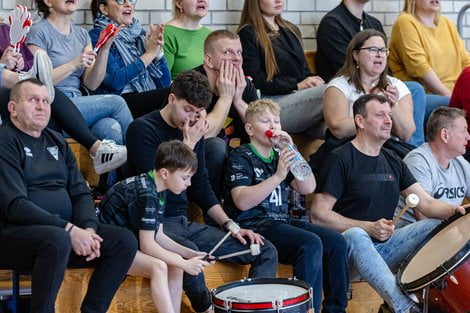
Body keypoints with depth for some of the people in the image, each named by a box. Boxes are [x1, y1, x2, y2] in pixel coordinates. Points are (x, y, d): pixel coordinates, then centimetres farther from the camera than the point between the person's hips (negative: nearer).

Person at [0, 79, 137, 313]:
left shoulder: (56, 141, 16)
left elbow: (81, 193, 13)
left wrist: (88, 228, -8)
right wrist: (69, 229, -23)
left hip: (64, 232, 8)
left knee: (124, 241, -9)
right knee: (58, 240, -38)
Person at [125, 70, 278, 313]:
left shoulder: (193, 132, 11)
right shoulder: (143, 129, -9)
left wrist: (230, 225, 7)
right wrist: (187, 147, -16)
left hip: (183, 222, 8)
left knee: (266, 251, -2)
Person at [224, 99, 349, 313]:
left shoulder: (279, 156, 20)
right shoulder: (241, 157, -2)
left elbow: (308, 188, 10)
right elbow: (242, 202, -17)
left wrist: (291, 150, 1)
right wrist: (278, 176, -24)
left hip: (281, 221, 7)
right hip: (253, 225, -7)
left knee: (336, 242, -11)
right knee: (311, 243, -29)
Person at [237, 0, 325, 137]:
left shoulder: (291, 30, 26)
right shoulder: (249, 34, 2)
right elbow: (256, 81, -6)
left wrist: (313, 80, 1)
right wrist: (297, 85, -13)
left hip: (301, 97, 6)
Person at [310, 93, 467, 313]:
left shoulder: (393, 162, 14)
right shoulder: (340, 159, -7)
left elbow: (426, 203, 8)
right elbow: (318, 214, -14)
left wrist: (454, 210, -14)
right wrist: (368, 228, -22)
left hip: (383, 247, 7)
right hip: (349, 247, -6)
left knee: (437, 226, -10)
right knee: (355, 235, -38)